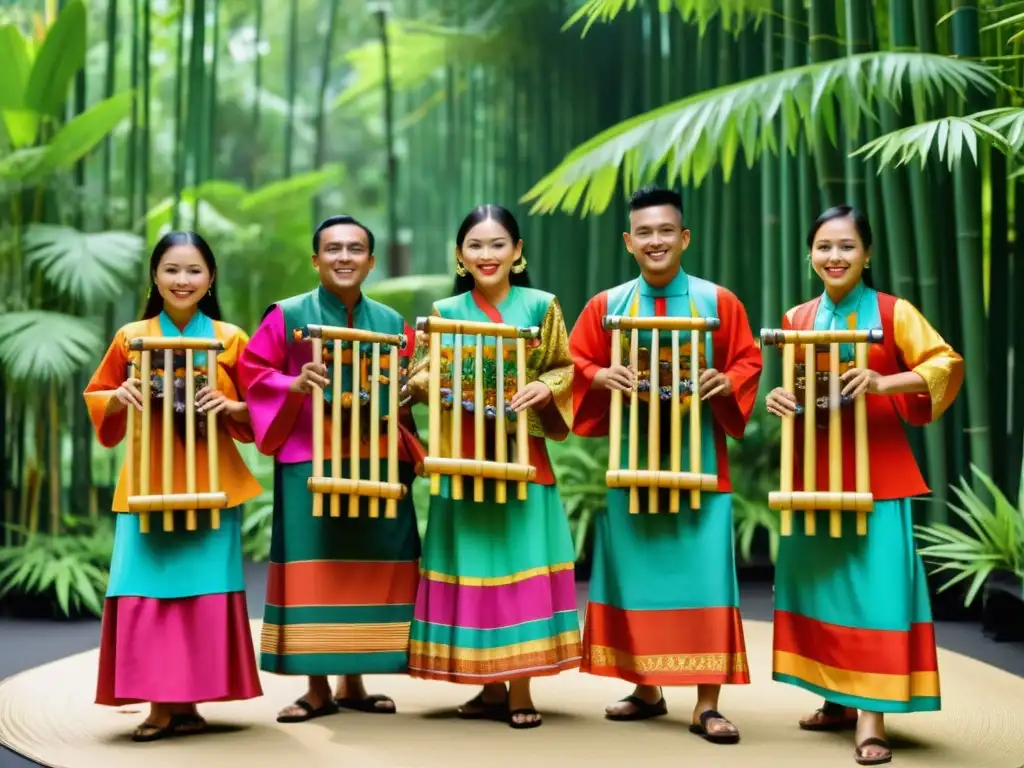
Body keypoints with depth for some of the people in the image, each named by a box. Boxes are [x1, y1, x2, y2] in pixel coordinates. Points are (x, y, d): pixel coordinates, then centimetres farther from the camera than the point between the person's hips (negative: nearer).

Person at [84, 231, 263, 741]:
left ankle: (190, 701, 8)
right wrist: (120, 395, -8)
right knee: (145, 590, -6)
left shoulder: (231, 340, 6)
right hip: (148, 481, 0)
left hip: (212, 483, 0)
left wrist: (230, 406, -12)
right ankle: (160, 704, 1)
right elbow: (96, 398, 13)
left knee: (205, 590, -2)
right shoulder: (131, 337, 7)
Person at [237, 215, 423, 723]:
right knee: (313, 566, -3)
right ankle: (317, 687, 6)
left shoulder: (392, 323, 12)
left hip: (378, 460, 3)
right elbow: (253, 372, -1)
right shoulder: (287, 316, 2)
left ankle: (354, 682, 16)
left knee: (371, 565, 4)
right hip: (310, 461, -3)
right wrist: (295, 384, -17)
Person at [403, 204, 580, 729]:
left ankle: (521, 691, 4)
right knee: (473, 570, 3)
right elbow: (419, 378, 7)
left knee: (522, 565, -2)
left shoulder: (542, 307, 4)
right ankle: (491, 688, 13)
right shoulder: (444, 313, 7)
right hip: (464, 456, 1)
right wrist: (445, 384, -14)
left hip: (524, 453, -1)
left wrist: (544, 388, -15)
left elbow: (567, 369, 4)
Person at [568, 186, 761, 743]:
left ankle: (707, 705, 1)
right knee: (634, 575, 7)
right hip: (630, 460, 2)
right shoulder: (605, 306, 6)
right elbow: (575, 361, 7)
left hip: (700, 461, -2)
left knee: (703, 577, -5)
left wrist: (727, 382, -16)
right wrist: (600, 376, -13)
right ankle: (646, 690, 22)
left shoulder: (719, 302, 2)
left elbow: (748, 361, 4)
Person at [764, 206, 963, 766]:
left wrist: (884, 382, -27)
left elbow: (947, 364, -14)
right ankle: (838, 700, 24)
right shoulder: (796, 319, 8)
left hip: (877, 471, -5)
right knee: (818, 582, 11)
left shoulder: (893, 312, -5)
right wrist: (778, 399, -4)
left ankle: (871, 716, -5)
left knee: (875, 587, -9)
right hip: (813, 470, 5)